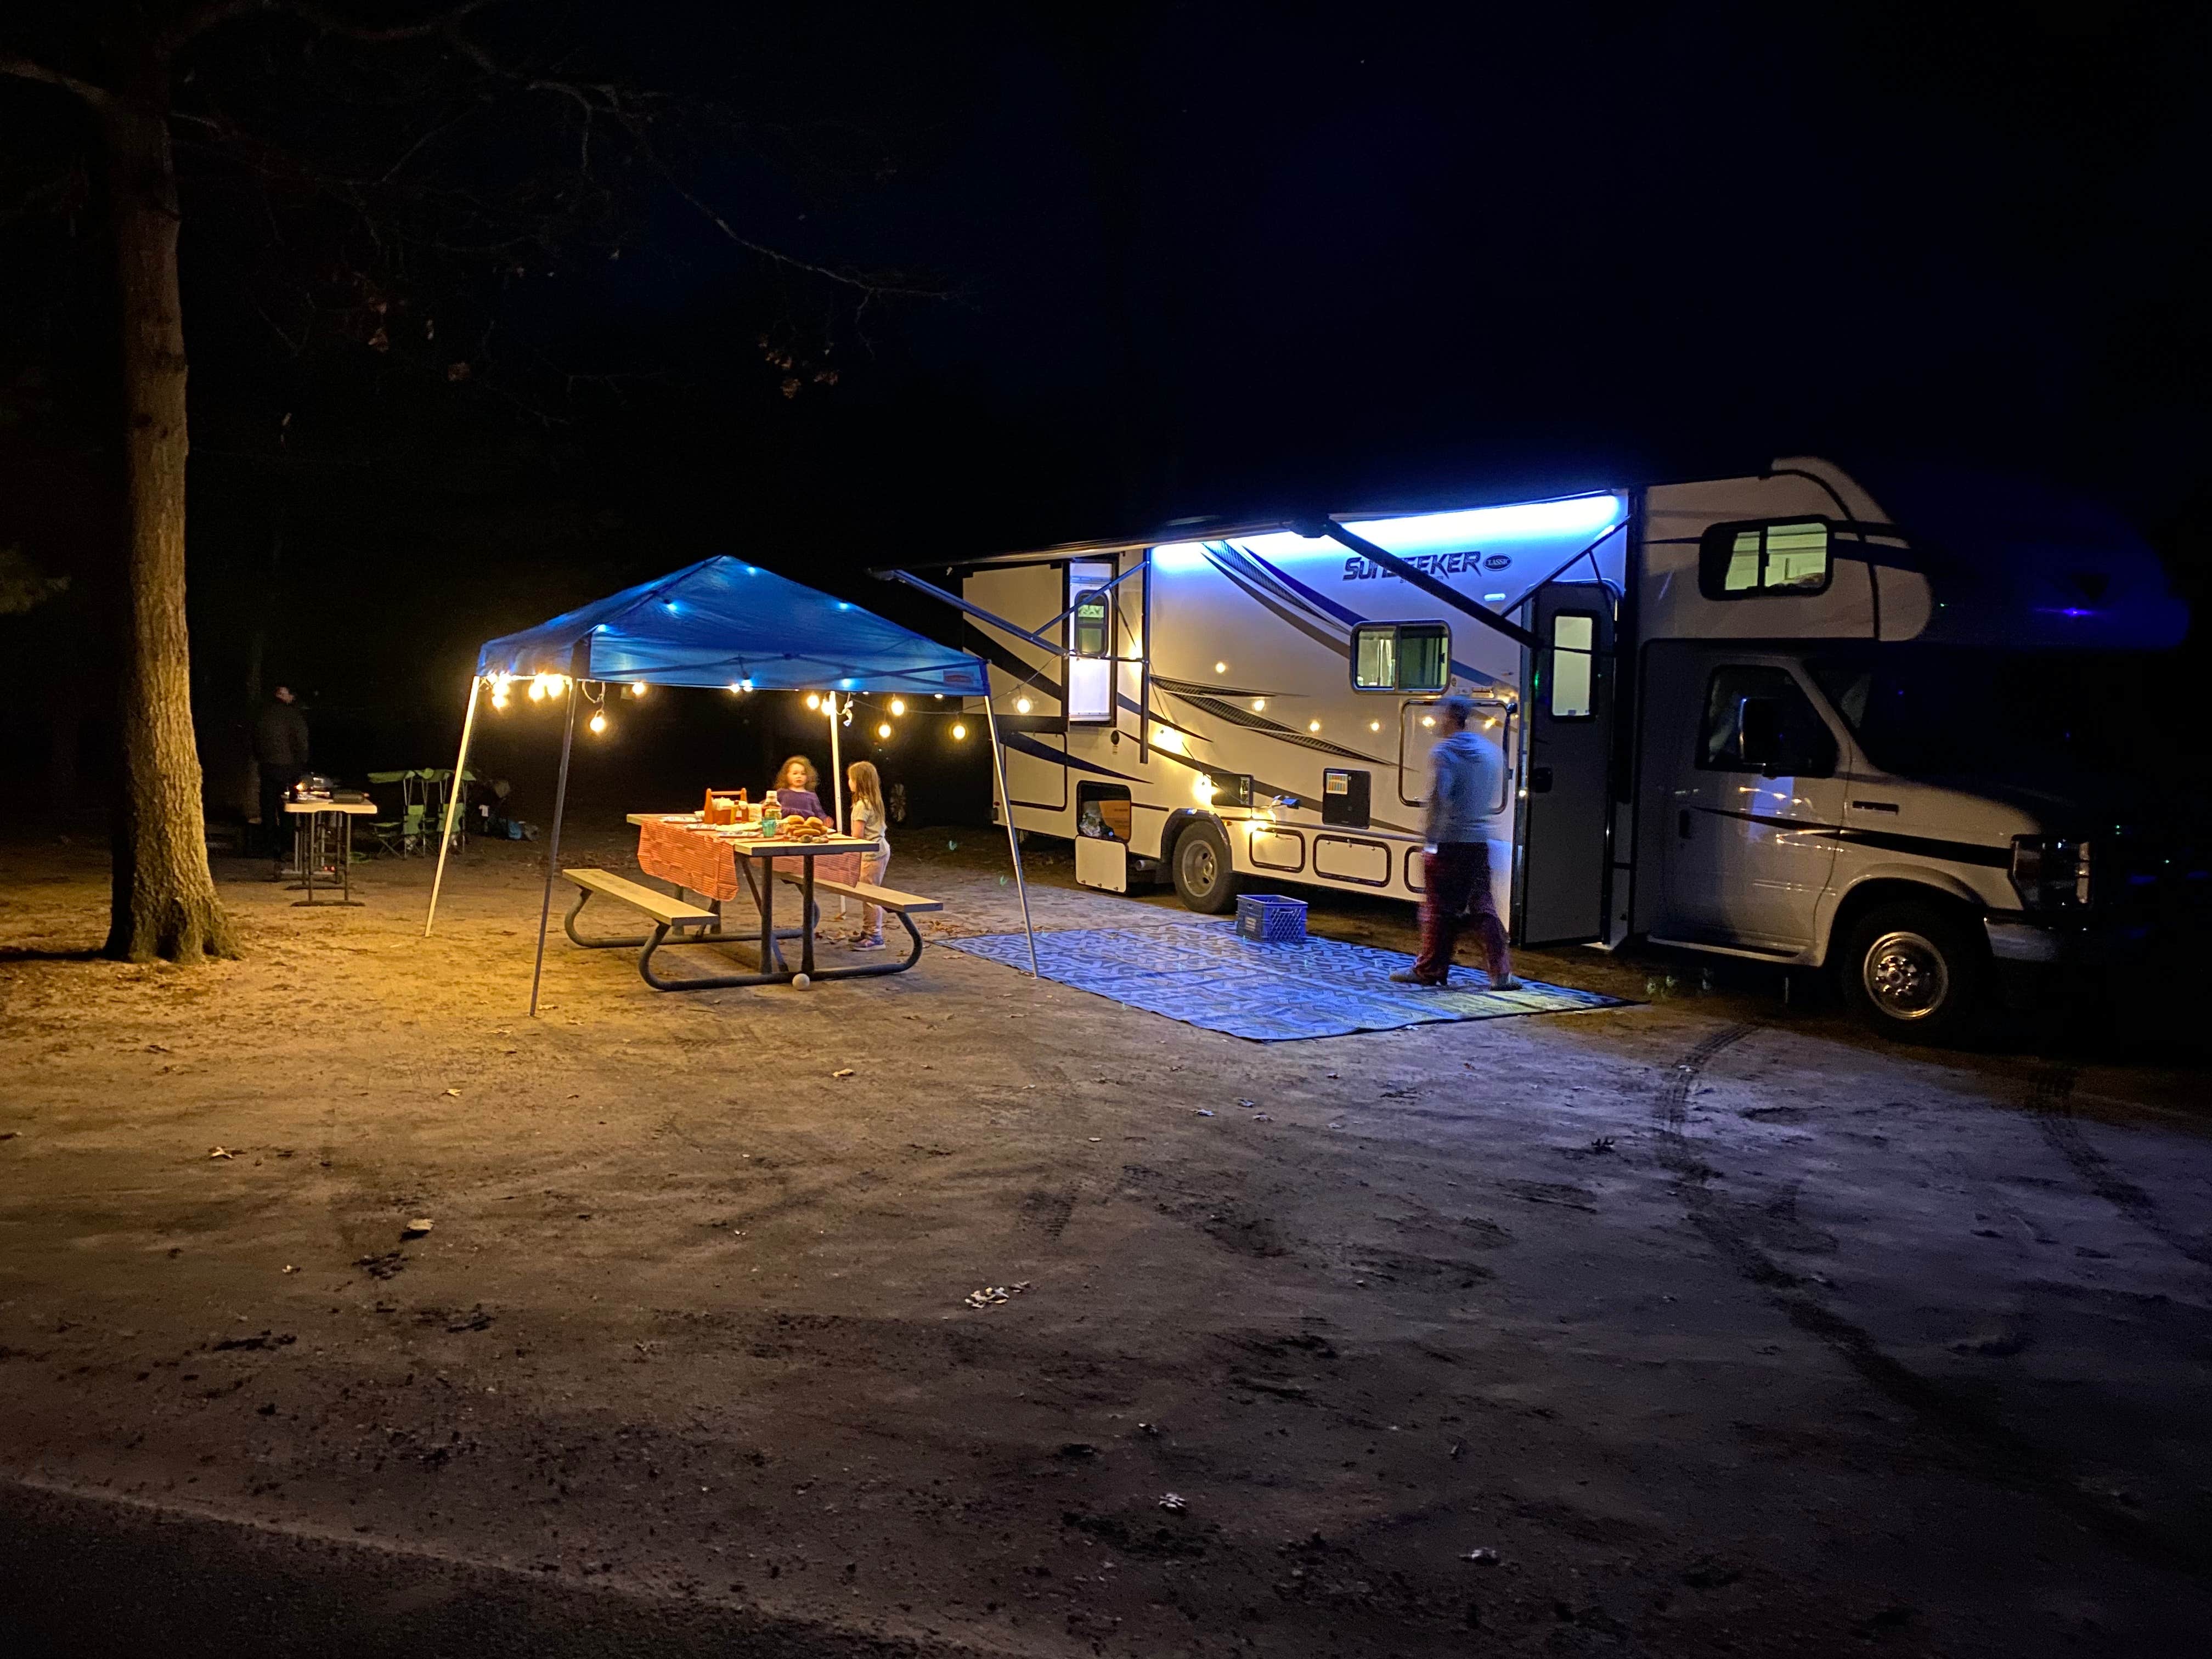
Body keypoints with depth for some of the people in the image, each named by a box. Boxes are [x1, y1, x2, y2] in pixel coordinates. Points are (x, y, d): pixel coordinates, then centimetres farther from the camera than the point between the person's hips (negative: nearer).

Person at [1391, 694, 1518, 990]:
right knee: (1484, 908, 9)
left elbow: (1438, 796, -19)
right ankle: (1500, 973, 5)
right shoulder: (1491, 751, 11)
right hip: (1479, 843, 6)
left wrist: (1431, 835, -13)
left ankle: (1429, 970, 11)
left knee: (1439, 908, 2)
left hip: (1447, 843, -6)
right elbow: (1495, 796, 18)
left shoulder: (1445, 752, -10)